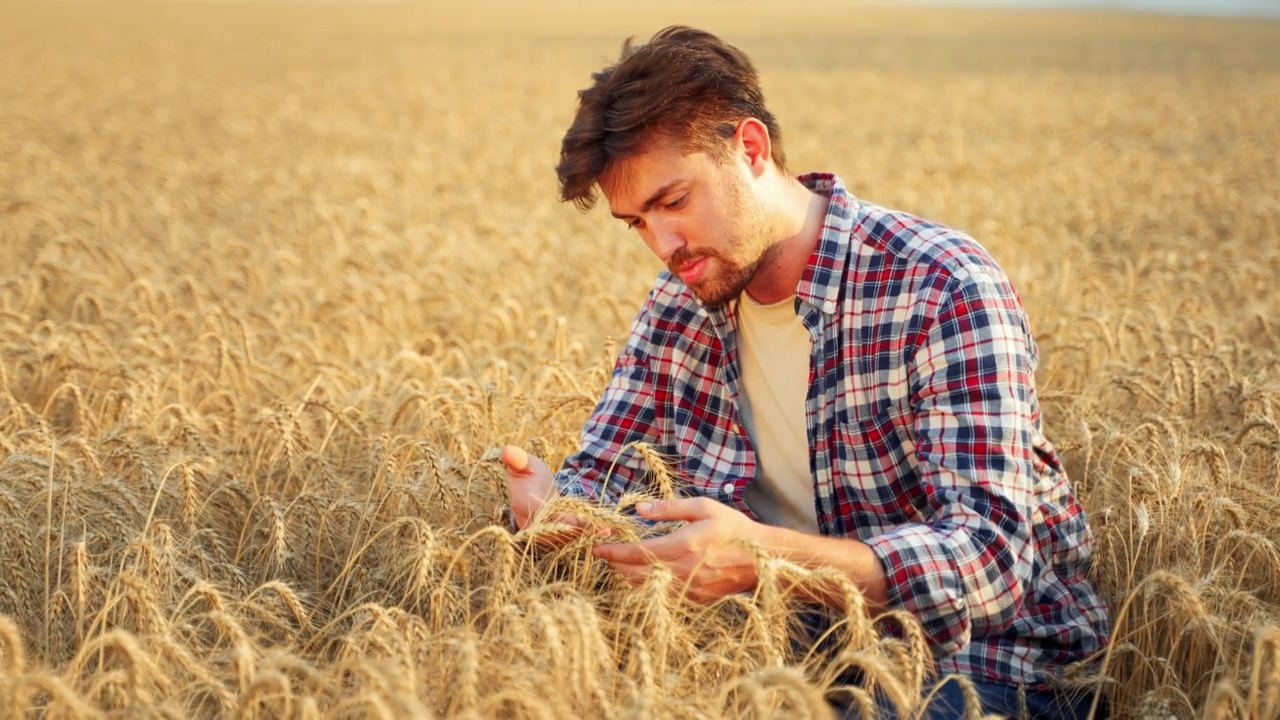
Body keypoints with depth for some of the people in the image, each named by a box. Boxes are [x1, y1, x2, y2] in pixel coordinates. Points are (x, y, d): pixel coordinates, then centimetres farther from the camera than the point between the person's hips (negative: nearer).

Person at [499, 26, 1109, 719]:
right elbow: (601, 472, 4)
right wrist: (554, 501, -22)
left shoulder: (946, 290, -19)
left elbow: (991, 556, -27)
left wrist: (763, 557, -43)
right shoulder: (680, 304, 2)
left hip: (986, 657, -5)